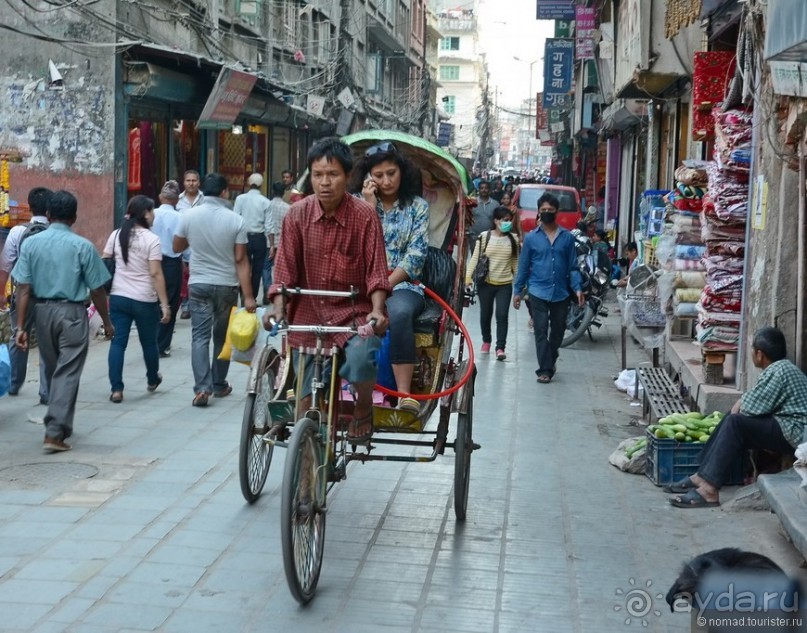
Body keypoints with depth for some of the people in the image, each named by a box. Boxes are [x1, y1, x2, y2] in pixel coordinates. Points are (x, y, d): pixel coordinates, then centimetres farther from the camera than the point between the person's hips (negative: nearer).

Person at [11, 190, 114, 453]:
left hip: (42, 311, 4)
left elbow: (24, 288, -4)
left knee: (52, 370, 20)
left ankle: (59, 424, 34)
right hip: (72, 313, -4)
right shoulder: (83, 246, -9)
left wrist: (21, 326, -2)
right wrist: (107, 322, 6)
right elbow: (97, 290, -6)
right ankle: (55, 433, -7)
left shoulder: (31, 243, -1)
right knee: (67, 373, 0)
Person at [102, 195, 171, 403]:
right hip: (144, 300, -3)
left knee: (118, 342, 4)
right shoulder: (151, 239, -10)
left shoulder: (116, 235, 4)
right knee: (149, 342, 16)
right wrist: (165, 304, -12)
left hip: (118, 297, 4)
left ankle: (116, 389, -2)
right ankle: (152, 381, 35)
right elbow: (156, 274, -15)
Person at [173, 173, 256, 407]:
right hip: (226, 285, 0)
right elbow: (241, 260, -10)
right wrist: (248, 296, -8)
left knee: (200, 336, 0)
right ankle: (219, 385, 23)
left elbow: (177, 247, 9)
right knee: (222, 336, 14)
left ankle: (202, 387, -13)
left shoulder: (189, 216, -5)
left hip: (199, 284, 0)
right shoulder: (235, 220, -9)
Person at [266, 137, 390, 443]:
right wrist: (277, 306, -16)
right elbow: (285, 267, -2)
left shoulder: (365, 215, -10)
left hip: (354, 312, -2)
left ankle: (364, 408, -1)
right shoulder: (298, 214, -3)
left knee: (360, 359, -32)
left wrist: (377, 309, -24)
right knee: (307, 397, 5)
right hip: (308, 314, 3)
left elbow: (376, 269, -10)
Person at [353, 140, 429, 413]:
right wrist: (369, 207, -5)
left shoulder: (417, 206, 7)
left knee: (399, 312, -38)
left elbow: (416, 255, -3)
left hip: (402, 285, -2)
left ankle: (404, 393, -40)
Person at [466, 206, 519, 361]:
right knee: (485, 314, 11)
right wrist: (468, 276, -13)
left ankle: (500, 347, -6)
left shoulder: (513, 240, 3)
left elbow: (515, 262, 9)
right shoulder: (485, 237, -4)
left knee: (502, 315, -7)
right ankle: (486, 341, 32)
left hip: (505, 284, 1)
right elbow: (475, 258, -4)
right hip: (486, 283, -1)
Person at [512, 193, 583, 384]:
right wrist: (517, 291, 4)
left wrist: (577, 288, -7)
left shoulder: (567, 237, 2)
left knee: (558, 330, 13)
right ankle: (545, 369, 1)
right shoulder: (531, 237, 0)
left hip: (560, 293, 2)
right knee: (541, 331, -4)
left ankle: (550, 360, 36)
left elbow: (573, 266, 4)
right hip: (538, 292, -2)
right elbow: (523, 266, 5)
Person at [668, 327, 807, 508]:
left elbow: (751, 409, -17)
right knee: (733, 419, 7)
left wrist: (740, 405, 5)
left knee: (736, 422, -21)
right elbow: (754, 400, 19)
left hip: (792, 433, -11)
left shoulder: (778, 371, -17)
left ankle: (709, 489, -26)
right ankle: (701, 477, -1)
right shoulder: (781, 368, 16)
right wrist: (742, 402, -1)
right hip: (786, 427, 11)